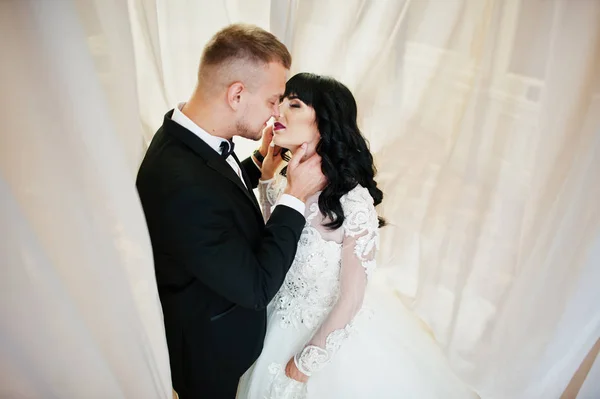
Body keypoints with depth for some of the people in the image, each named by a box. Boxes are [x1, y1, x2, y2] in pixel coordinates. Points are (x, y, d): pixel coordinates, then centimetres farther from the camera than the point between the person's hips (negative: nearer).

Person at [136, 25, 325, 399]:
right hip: (210, 352, -7)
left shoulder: (186, 134, -13)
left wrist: (260, 162, -7)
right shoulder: (183, 185, -41)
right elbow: (256, 287, -31)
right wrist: (296, 196, -26)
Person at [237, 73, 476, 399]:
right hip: (278, 324, 6)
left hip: (332, 333, -5)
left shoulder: (352, 201, -29)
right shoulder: (282, 182, -11)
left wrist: (305, 362, -9)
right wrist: (267, 180, -9)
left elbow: (351, 299, -20)